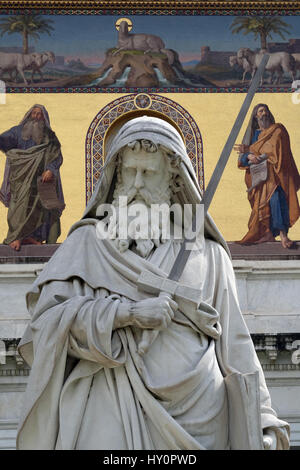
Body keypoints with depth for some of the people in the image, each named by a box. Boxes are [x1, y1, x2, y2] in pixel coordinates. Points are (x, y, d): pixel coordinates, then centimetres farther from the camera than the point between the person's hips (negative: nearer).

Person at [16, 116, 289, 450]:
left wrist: (261, 422, 4)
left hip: (196, 413, 1)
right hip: (115, 410, -1)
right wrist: (126, 312, -13)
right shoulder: (88, 242, 12)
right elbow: (46, 316, -1)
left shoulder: (207, 254, 13)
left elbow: (234, 346, 11)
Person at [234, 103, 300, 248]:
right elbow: (242, 157, 9)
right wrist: (249, 156, -16)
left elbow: (274, 149, -13)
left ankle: (283, 234, -27)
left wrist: (250, 150, -17)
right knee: (262, 202, -3)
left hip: (274, 172, -5)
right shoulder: (252, 133, 16)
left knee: (276, 198, -21)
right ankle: (269, 234, 3)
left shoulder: (277, 130, 4)